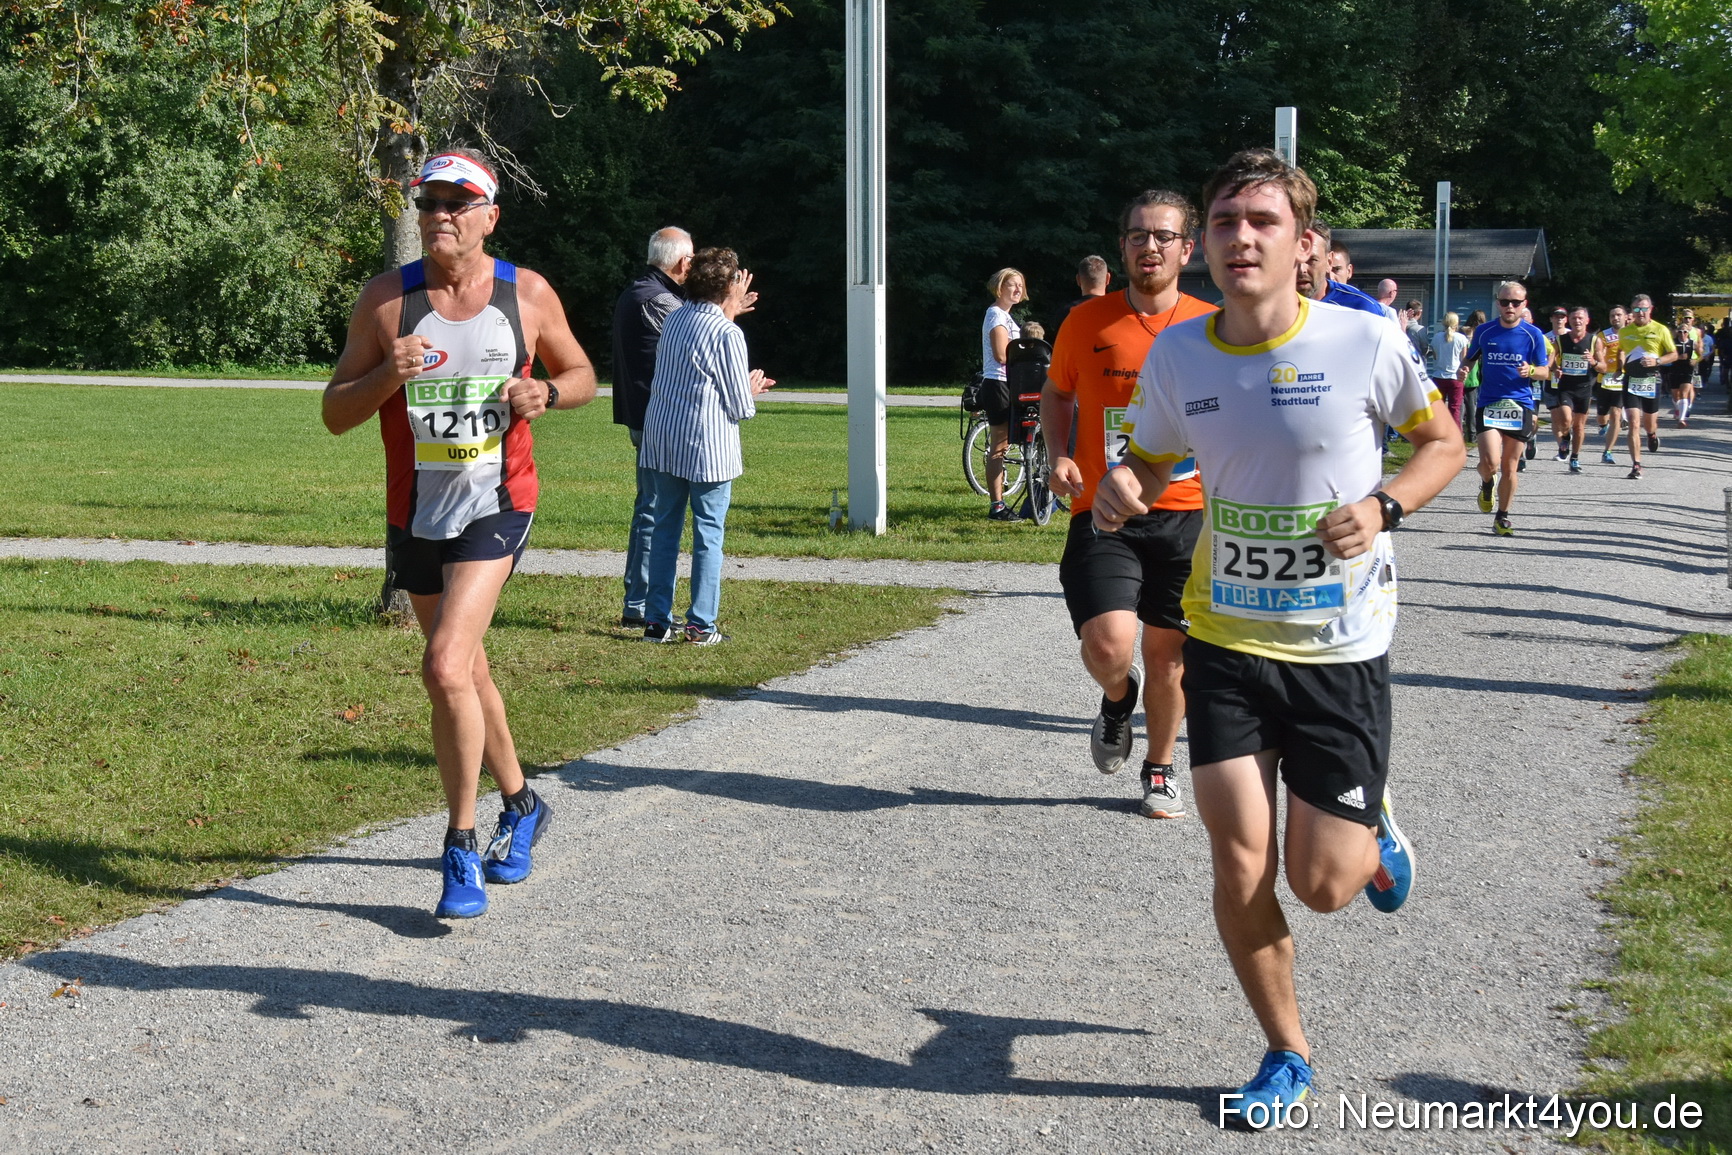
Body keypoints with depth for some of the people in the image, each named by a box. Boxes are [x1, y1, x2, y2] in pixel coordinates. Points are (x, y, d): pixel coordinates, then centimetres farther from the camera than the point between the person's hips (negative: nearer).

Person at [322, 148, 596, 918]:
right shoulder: (386, 299, -2)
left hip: (496, 508, -3)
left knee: (446, 667, -19)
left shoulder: (528, 295, -3)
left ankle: (461, 848, -7)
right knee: (466, 672, 16)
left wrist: (546, 393, -11)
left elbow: (582, 375, 12)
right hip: (414, 517, 3)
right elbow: (335, 413, -1)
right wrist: (388, 376, -21)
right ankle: (520, 805, 40)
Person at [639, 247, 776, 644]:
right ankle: (702, 626, 2)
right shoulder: (727, 334, -13)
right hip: (707, 447, -7)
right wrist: (751, 391, 13)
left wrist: (728, 313, 26)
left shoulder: (673, 320, 7)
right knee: (709, 533, 1)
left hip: (661, 440, 7)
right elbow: (740, 407, -11)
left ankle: (657, 620, 13)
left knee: (665, 528, 12)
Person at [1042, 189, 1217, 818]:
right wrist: (1059, 454, 0)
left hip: (1185, 513, 1)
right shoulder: (1087, 323, 2)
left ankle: (1159, 770, 32)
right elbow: (1056, 393, 18)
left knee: (1167, 654, 10)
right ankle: (1118, 698, 18)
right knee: (1108, 645, -18)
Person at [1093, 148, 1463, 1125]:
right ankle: (1288, 1055, 19)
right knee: (1239, 862, -5)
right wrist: (1122, 492, -14)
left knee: (1323, 886, 0)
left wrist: (1384, 506, -19)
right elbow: (1153, 464, 10)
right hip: (1227, 638, 2)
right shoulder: (1178, 354, -6)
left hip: (1342, 648, -2)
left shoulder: (1365, 341, -15)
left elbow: (1445, 444, 0)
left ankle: (1375, 826, 39)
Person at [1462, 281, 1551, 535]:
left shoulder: (1533, 335, 1)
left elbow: (1545, 372, 4)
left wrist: (1531, 370, -18)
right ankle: (1486, 484, 19)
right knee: (1490, 462, -17)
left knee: (1510, 467, 4)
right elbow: (1470, 359, 18)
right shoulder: (1484, 332, 3)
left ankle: (1502, 517, 21)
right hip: (1488, 405, 0)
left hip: (1520, 406, 0)